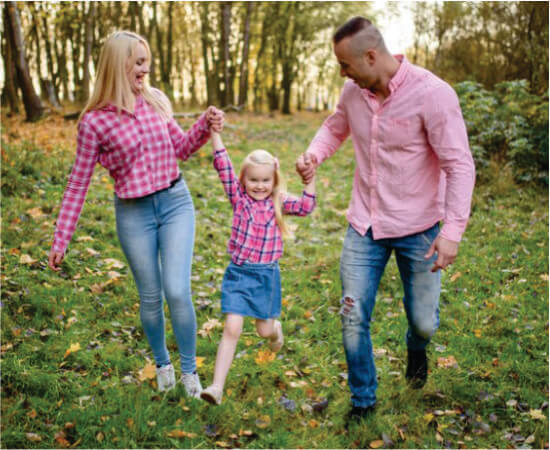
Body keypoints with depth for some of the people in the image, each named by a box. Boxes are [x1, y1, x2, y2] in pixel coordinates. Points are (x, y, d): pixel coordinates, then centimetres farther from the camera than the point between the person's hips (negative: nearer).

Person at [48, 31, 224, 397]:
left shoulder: (157, 101, 0)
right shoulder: (95, 122, -10)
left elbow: (180, 148, 14)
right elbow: (79, 182, -4)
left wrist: (206, 126, -5)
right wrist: (61, 240, -4)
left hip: (176, 202, 2)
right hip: (134, 214, -2)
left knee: (178, 291, -6)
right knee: (151, 296, 10)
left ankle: (189, 370, 13)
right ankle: (162, 364, 35)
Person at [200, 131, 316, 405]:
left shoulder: (279, 203, 0)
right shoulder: (238, 197, -2)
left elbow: (306, 207, -15)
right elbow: (223, 166, -10)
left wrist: (310, 179, -25)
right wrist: (215, 132, -17)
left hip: (267, 274, 1)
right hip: (238, 272, -1)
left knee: (265, 330, 13)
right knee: (232, 329, -8)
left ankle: (276, 328, 52)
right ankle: (217, 387, -5)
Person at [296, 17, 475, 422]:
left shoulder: (432, 94, -20)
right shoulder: (354, 92, -2)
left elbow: (460, 166, -19)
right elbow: (335, 128, 19)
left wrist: (454, 230, -26)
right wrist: (313, 156, -2)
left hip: (417, 230, -4)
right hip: (365, 227, 4)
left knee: (424, 322, 9)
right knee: (353, 318, 2)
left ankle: (416, 348, 48)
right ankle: (363, 400, 23)